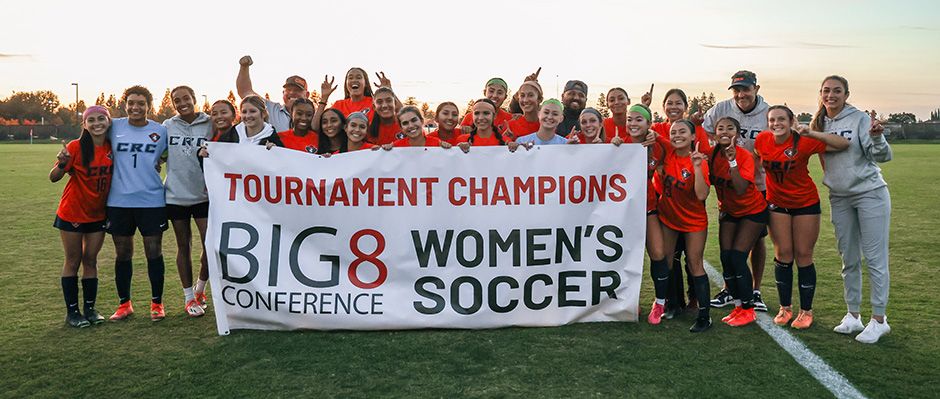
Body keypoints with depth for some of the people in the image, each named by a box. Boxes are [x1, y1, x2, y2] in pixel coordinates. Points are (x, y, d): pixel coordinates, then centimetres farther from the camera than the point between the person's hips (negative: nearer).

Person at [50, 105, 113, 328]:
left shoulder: (112, 148, -3)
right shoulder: (76, 147, -15)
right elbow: (54, 178, -15)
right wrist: (62, 163, -33)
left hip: (98, 215, 4)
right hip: (72, 213, -3)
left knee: (91, 261, 10)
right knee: (73, 261, 5)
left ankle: (90, 308, 19)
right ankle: (72, 311, 13)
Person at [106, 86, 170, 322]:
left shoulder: (161, 131, 2)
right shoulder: (114, 127, 4)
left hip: (152, 201, -1)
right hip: (119, 202, 1)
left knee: (154, 253, 3)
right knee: (122, 254, 10)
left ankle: (157, 303, 16)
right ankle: (124, 304, 23)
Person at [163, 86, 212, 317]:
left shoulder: (209, 125, 0)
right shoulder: (167, 126, 4)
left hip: (203, 194, -1)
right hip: (175, 195, 1)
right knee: (184, 246, 10)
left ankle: (200, 288, 19)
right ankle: (188, 297, 21)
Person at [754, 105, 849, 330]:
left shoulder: (803, 142, -19)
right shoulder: (762, 140, -9)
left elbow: (844, 144, -24)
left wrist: (811, 134, -33)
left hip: (806, 203, -2)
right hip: (777, 203, 3)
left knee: (803, 256, 3)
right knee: (783, 254, 4)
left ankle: (806, 311, 15)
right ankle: (784, 308, 16)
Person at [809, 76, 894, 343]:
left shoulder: (860, 119, -9)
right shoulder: (818, 125, 6)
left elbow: (882, 156, -14)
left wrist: (876, 138, -33)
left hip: (870, 194, -5)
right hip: (839, 198, 5)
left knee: (875, 258, -2)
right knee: (849, 259, 12)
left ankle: (879, 319, 8)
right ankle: (853, 315, 23)